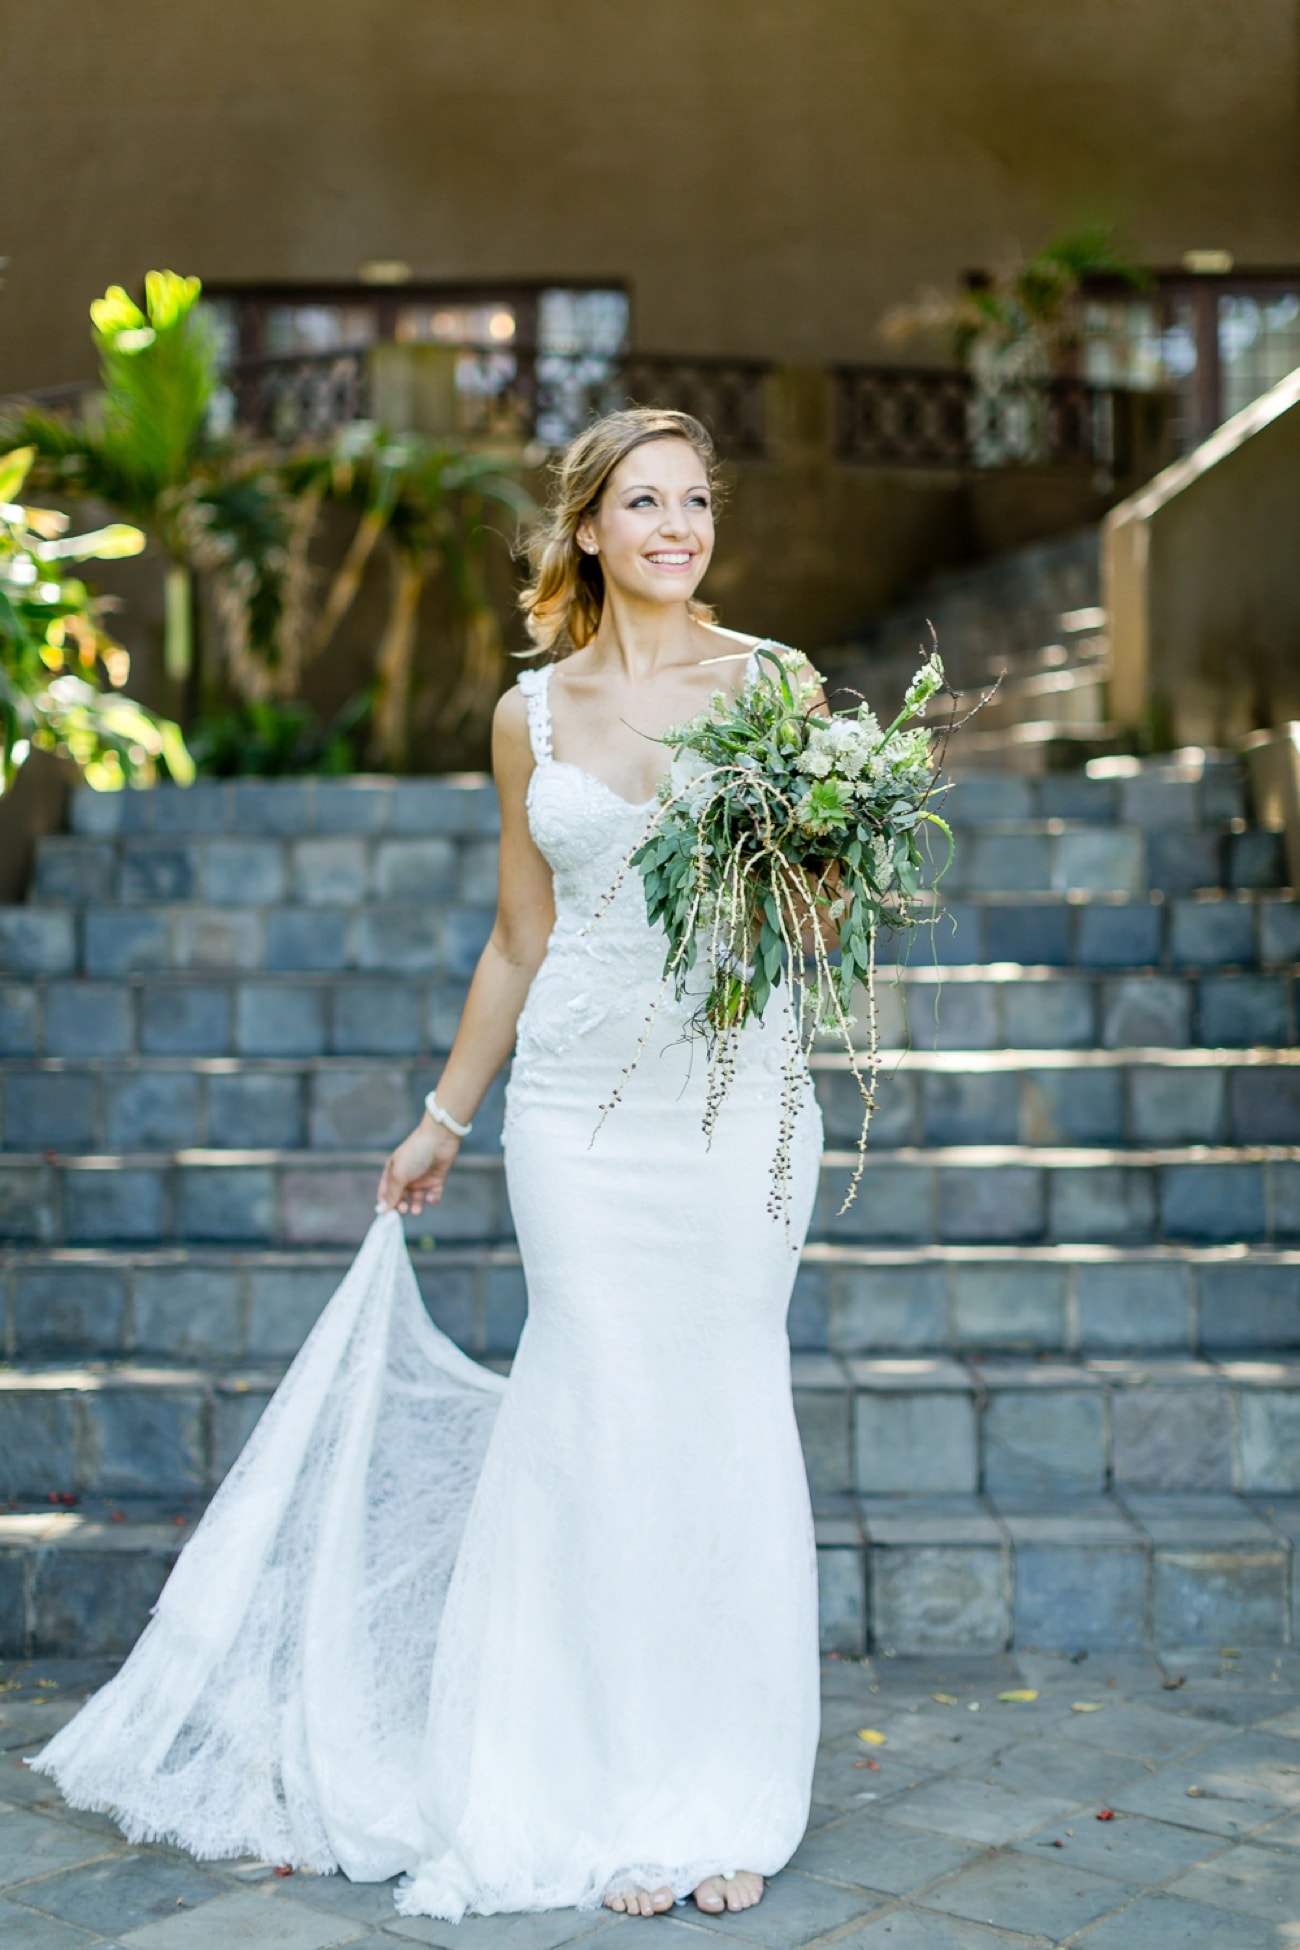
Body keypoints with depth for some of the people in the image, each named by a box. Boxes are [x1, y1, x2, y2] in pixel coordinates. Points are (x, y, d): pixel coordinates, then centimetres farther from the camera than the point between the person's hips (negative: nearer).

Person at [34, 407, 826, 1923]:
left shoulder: (773, 685, 3)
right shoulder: (533, 714, 9)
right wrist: (442, 1119, 20)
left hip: (737, 1096, -1)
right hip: (579, 1102, 1)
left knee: (727, 1425, 0)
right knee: (600, 1424, 1)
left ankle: (727, 1800, 16)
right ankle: (618, 1797, 16)